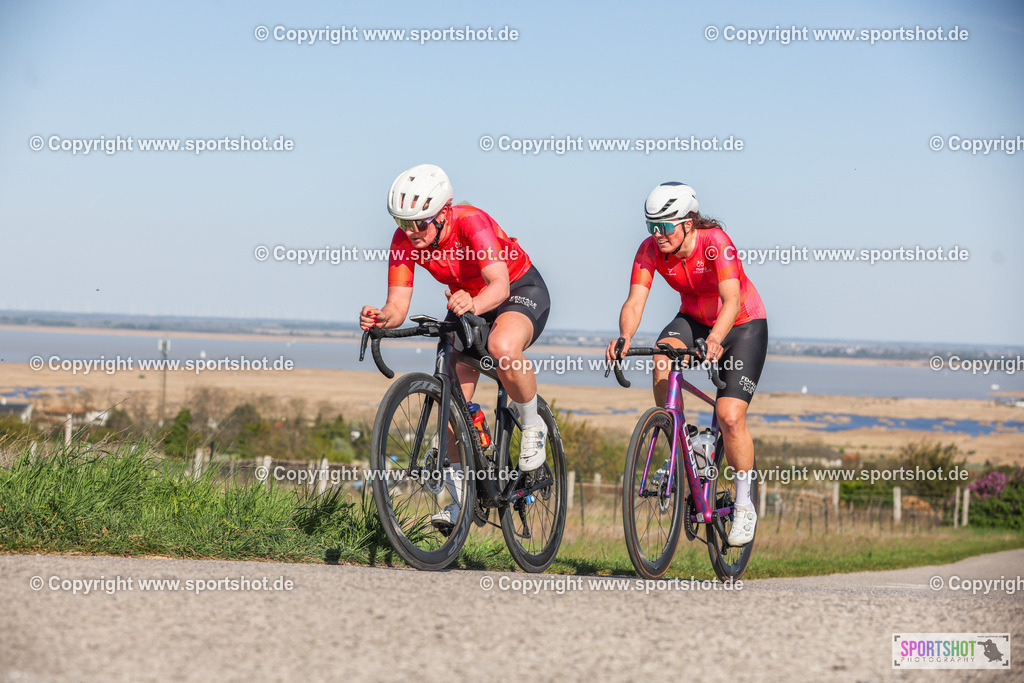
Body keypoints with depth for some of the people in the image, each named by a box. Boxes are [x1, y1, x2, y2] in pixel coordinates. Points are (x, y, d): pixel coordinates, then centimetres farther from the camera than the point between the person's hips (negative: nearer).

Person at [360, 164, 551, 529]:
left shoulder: (472, 223, -33)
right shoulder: (404, 241, -18)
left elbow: (500, 285, -44)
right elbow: (398, 307, -20)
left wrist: (471, 305, -65)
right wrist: (381, 318, -44)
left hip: (520, 290, -6)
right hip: (466, 301, 6)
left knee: (502, 347, -39)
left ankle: (533, 426, -12)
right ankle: (460, 495, 4)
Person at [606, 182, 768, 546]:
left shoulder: (715, 242, -30)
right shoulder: (650, 250, -18)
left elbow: (731, 300, -41)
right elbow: (635, 301, -26)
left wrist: (714, 340, -59)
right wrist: (624, 338, -47)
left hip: (743, 325, -4)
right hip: (694, 320, 4)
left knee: (729, 417, -17)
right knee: (662, 360, -30)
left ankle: (745, 505, 3)